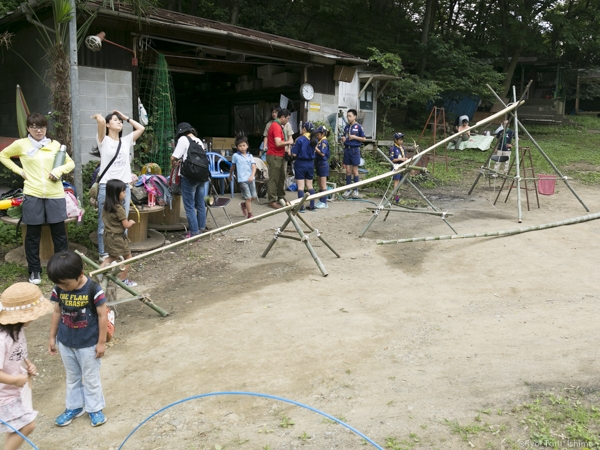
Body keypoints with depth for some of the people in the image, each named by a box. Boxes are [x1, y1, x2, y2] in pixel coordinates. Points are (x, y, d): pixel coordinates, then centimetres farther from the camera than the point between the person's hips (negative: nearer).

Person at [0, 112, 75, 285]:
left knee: (59, 232, 6)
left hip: (55, 194, 1)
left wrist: (59, 170, -7)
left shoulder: (55, 144, 5)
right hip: (32, 195, -1)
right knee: (33, 234, 7)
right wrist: (19, 170, 2)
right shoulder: (21, 144, 2)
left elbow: (71, 163, 12)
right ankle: (34, 271, 19)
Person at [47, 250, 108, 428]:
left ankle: (95, 408, 29)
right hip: (65, 343, 5)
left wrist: (101, 342, -13)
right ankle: (74, 406, 38)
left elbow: (103, 316, -17)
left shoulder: (93, 290, -23)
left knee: (91, 378, 12)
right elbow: (57, 312, 3)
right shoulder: (58, 290, -10)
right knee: (72, 377, 21)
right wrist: (52, 337, 9)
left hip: (88, 344, -4)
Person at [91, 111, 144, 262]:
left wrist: (126, 118, 17)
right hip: (106, 186, -5)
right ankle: (103, 253, 11)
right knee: (105, 223, 2)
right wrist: (97, 116, 5)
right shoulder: (104, 140, -1)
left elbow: (141, 128, 14)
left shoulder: (126, 141, 13)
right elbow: (101, 121, -17)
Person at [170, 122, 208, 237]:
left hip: (189, 177, -7)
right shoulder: (199, 140, 13)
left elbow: (174, 157, -9)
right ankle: (201, 228, 26)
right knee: (200, 204, 16)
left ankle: (194, 232, 3)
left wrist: (173, 163, 12)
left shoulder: (183, 139, -6)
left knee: (189, 206, 1)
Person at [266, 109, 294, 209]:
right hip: (274, 156, -10)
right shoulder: (276, 126, -17)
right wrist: (289, 142, -11)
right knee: (274, 179, -5)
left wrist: (285, 150, 13)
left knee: (281, 177, 16)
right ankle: (272, 201, 0)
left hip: (279, 156, 10)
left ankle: (281, 197, 26)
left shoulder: (278, 126, 16)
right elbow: (278, 143, -26)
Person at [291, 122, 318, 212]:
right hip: (311, 164, 5)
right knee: (310, 186, 15)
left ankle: (301, 207, 0)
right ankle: (312, 206, 16)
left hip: (301, 164, -5)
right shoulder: (315, 140, 0)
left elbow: (294, 154, -14)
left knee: (300, 187, -1)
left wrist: (294, 146, 3)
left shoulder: (300, 139, -16)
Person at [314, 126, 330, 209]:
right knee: (320, 185, 12)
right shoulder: (320, 141, 13)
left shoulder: (324, 141, -14)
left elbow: (322, 153, -21)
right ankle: (321, 201, 18)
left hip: (323, 164, -9)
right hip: (319, 164, 9)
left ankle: (324, 202, 0)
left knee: (323, 185, -5)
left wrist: (315, 148, -15)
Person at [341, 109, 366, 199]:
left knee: (355, 171, 1)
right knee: (348, 170, 7)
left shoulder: (358, 126, -4)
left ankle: (356, 190, 9)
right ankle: (348, 190, 13)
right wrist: (343, 139, -1)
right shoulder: (346, 127, 10)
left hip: (355, 150, -4)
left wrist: (354, 137, -13)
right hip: (347, 149, 5)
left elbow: (364, 138, -3)